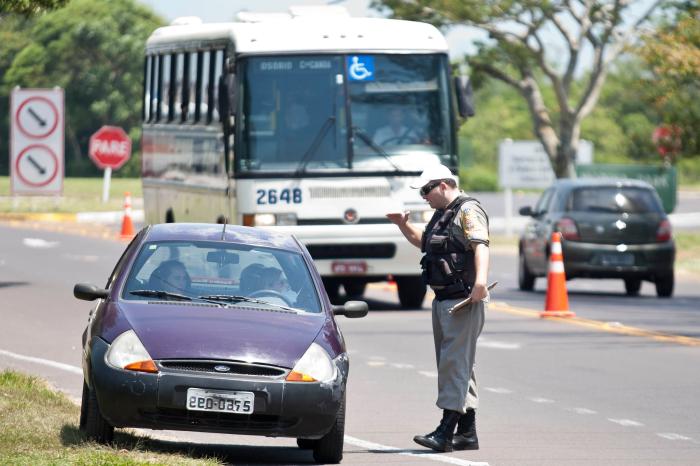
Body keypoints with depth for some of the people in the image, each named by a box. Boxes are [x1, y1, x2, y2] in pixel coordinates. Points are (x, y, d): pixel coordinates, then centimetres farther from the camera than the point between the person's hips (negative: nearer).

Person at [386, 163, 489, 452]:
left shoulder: (468, 211, -11)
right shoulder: (442, 214, 20)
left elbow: (481, 245, -26)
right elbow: (424, 242, 37)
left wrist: (480, 279, -42)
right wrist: (403, 225, 19)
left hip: (464, 300, -10)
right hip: (443, 299, 10)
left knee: (455, 362, -13)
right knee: (459, 364, 12)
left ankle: (446, 431, -17)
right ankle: (467, 432, 18)